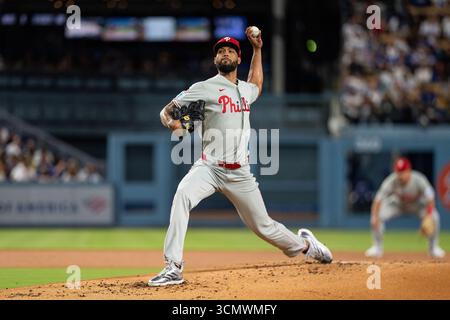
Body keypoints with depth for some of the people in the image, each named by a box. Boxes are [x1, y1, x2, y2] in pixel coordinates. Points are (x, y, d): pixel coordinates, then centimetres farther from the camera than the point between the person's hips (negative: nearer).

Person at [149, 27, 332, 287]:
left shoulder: (245, 90, 14)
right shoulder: (205, 88, -3)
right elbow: (166, 112, 0)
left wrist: (258, 49, 35)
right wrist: (174, 123, -23)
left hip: (240, 173, 4)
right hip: (209, 167, -4)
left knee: (263, 226, 10)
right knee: (183, 194, -35)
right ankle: (174, 268, -34)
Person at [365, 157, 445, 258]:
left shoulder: (419, 180, -34)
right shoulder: (391, 182, -32)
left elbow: (430, 199, -34)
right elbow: (378, 200, -32)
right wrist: (375, 217, -48)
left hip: (417, 204, -1)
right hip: (397, 203, 1)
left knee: (434, 217, -29)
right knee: (377, 217, -21)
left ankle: (433, 248, -5)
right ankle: (377, 247, 0)